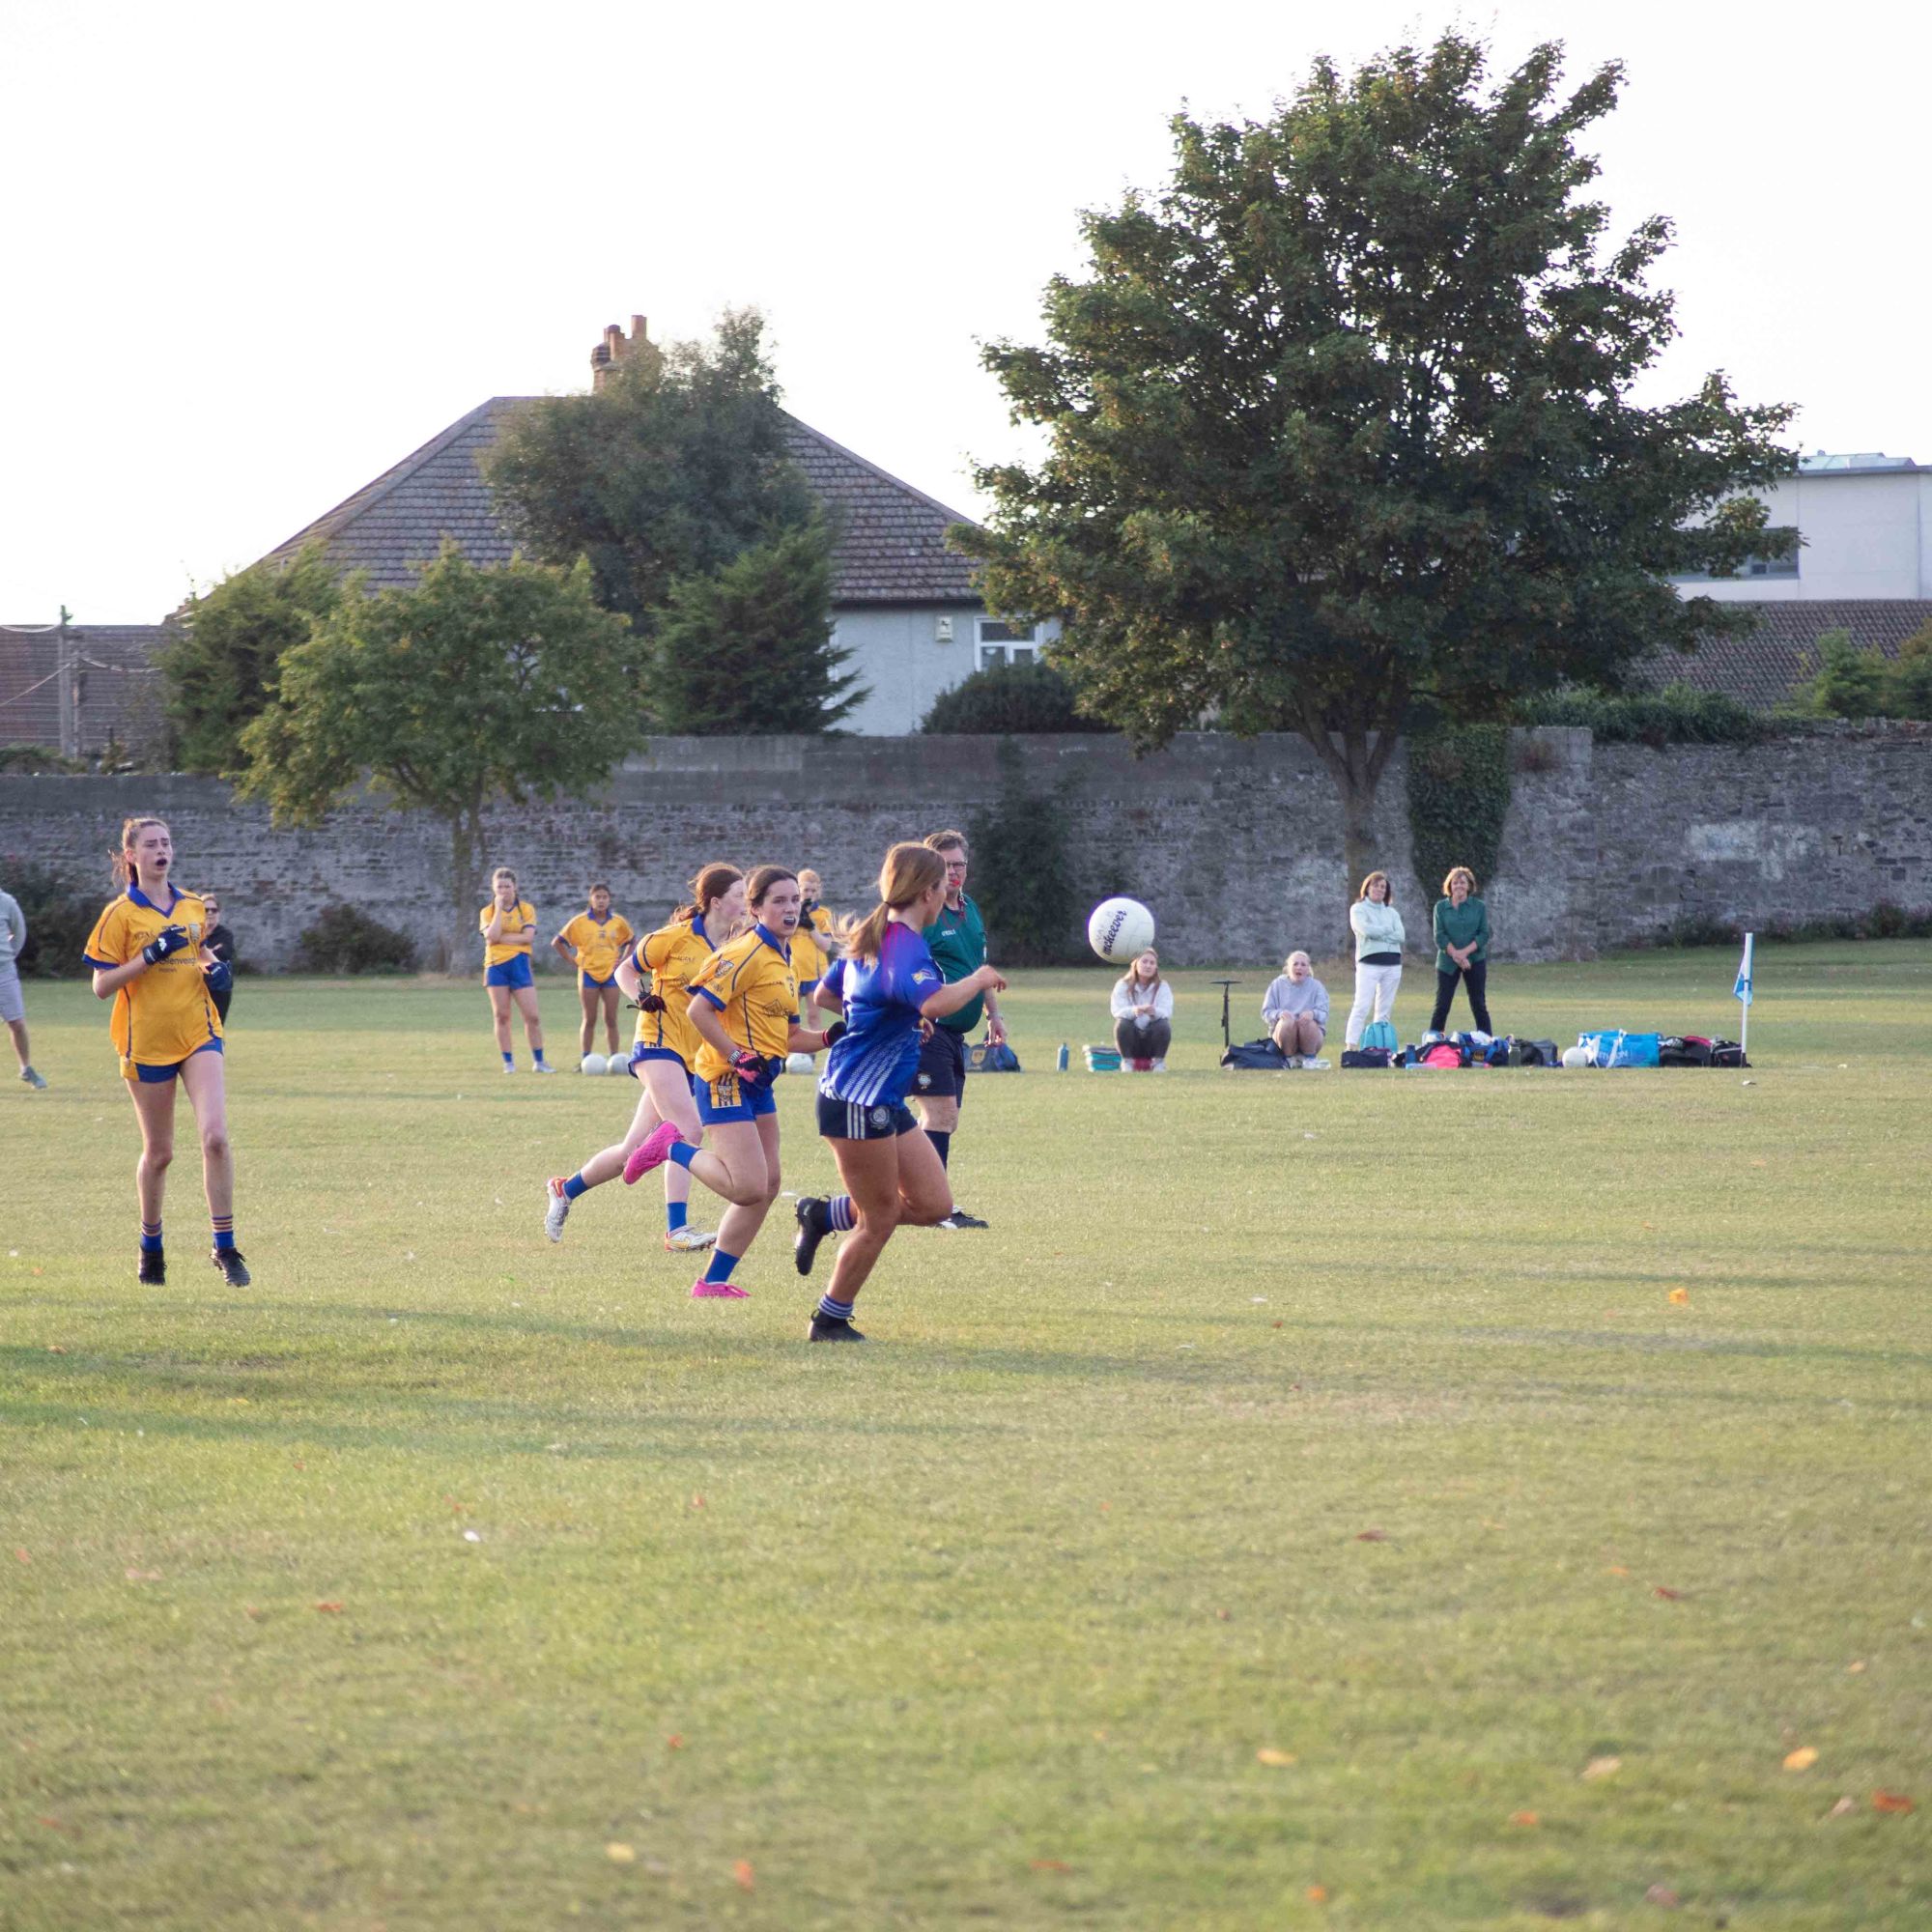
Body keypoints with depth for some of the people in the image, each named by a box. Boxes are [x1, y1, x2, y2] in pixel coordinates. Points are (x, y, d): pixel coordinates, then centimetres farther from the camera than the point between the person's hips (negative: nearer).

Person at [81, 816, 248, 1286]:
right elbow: (101, 986, -8)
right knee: (158, 1153, 6)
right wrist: (151, 955, -20)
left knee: (215, 1136, -15)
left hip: (198, 1033, 3)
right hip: (146, 1040, -3)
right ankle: (150, 1246, 28)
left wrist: (214, 968, 5)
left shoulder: (193, 907, 9)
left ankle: (225, 1247, -10)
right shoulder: (120, 914, -4)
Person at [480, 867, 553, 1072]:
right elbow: (491, 936, -12)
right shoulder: (487, 912, 6)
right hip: (496, 966, 1)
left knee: (533, 1016, -4)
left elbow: (528, 937, -10)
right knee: (501, 1016, 1)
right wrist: (499, 909, -10)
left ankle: (538, 1061, 8)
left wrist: (499, 937, -11)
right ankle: (508, 1062, 8)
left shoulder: (526, 909, 4)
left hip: (519, 964, -1)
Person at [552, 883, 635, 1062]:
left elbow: (631, 940, 18)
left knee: (611, 1020, 1)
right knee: (589, 1020, 2)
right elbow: (557, 942, 2)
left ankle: (614, 1059, 5)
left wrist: (623, 960, 6)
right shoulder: (580, 922, -3)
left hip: (611, 974, 1)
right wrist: (573, 960, -3)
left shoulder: (618, 922, 2)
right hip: (589, 973, -1)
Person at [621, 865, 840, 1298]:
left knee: (766, 1187, 7)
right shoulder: (746, 954, -14)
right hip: (726, 1082, -10)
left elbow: (787, 1035, 20)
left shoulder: (784, 960, 16)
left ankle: (713, 1282, 14)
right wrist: (737, 1057, -20)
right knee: (748, 1188, -16)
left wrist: (828, 1038, 3)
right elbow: (699, 1010, -20)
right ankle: (673, 1148, 4)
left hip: (757, 1082, 10)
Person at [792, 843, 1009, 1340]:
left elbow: (825, 995, 26)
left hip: (884, 1102, 10)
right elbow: (935, 1003, -39)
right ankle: (830, 1320, 15)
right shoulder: (904, 945, -19)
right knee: (880, 1220, 1)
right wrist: (979, 980, -21)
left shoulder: (870, 938, 12)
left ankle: (824, 1215, 18)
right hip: (858, 1102, -10)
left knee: (933, 1205, 7)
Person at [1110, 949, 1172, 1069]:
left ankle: (1159, 1062, -10)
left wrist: (1154, 1012, -45)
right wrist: (1134, 1011, -43)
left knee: (1164, 1024, -29)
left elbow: (1166, 1012, -19)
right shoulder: (1123, 985, -4)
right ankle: (1127, 1061, -12)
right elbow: (1117, 1011, -19)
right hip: (1131, 1039, 0)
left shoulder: (1162, 987, -3)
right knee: (1122, 1023, -31)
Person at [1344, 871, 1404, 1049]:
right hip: (1368, 963, -5)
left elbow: (1400, 936, 2)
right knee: (1362, 1006, -13)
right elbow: (1366, 930, -13)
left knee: (1385, 1009, 3)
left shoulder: (1391, 913, 17)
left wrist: (1377, 933, -6)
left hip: (1393, 965, 5)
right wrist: (1387, 930, 0)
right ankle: (1350, 1046, -18)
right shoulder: (1358, 909, 5)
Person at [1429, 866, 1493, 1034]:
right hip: (1447, 962, 0)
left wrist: (1464, 952, -16)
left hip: (1475, 961, 0)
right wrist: (1456, 955, -15)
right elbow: (1439, 936, -3)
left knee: (1479, 1005, 2)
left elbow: (1484, 934, -3)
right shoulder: (1441, 907, 3)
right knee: (1442, 1006, -2)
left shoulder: (1479, 907, 4)